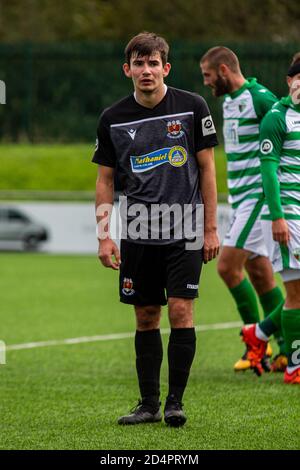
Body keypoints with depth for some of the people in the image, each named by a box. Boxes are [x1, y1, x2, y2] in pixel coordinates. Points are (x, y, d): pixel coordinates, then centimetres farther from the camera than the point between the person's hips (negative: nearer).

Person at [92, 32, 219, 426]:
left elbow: (207, 169, 1)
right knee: (146, 317, 6)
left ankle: (175, 401, -1)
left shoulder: (192, 107, -3)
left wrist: (211, 229, -1)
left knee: (180, 310, -9)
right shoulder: (113, 119, 2)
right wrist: (104, 237, 1)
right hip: (138, 233, 2)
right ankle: (149, 403, 13)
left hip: (185, 231, -2)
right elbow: (105, 179, 8)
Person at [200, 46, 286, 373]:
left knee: (228, 266, -13)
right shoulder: (228, 101, 15)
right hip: (240, 198, 9)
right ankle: (287, 348, 12)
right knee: (259, 272, 8)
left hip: (257, 196, -9)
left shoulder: (259, 98, -14)